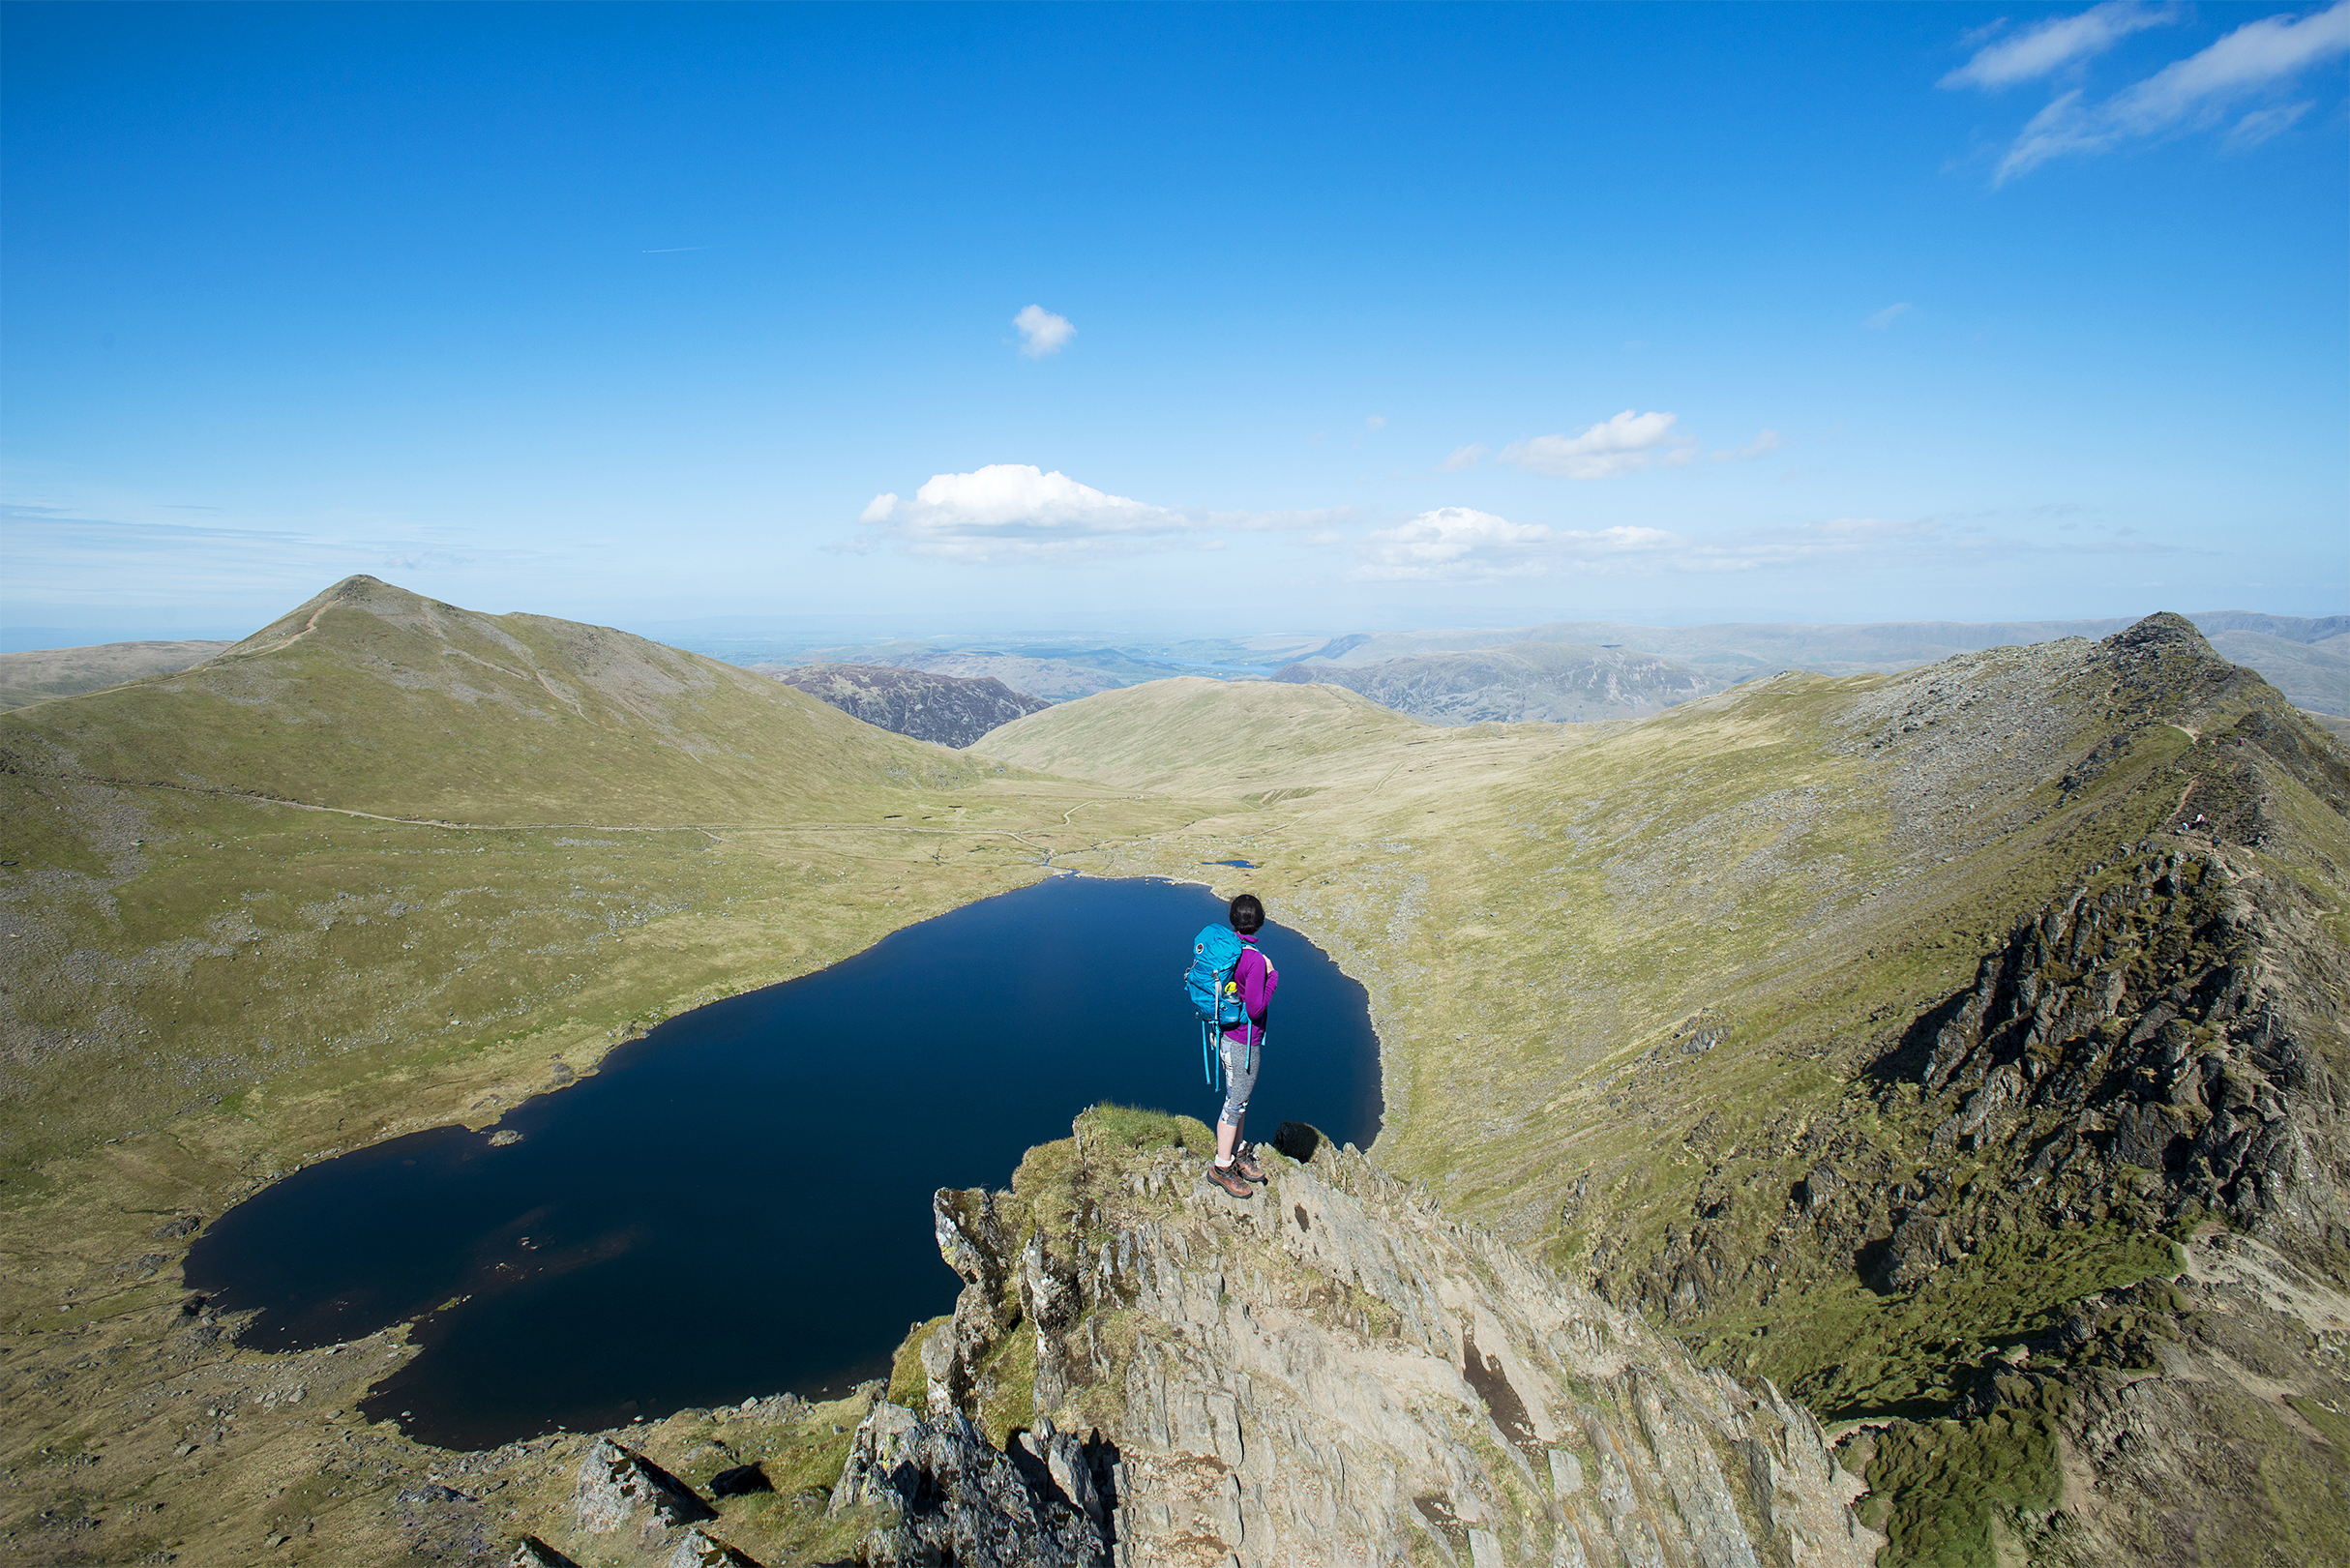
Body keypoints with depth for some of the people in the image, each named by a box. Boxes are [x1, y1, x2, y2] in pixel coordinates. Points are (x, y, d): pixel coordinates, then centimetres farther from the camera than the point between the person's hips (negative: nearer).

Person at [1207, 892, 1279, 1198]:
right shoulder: (1255, 960, -28)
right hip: (1244, 1042, -9)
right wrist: (1272, 976, -15)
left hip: (1226, 1034, 9)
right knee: (1236, 1104, 8)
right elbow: (1255, 1009, -25)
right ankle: (1222, 1168, 23)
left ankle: (1237, 1154, 41)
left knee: (1238, 1097, 24)